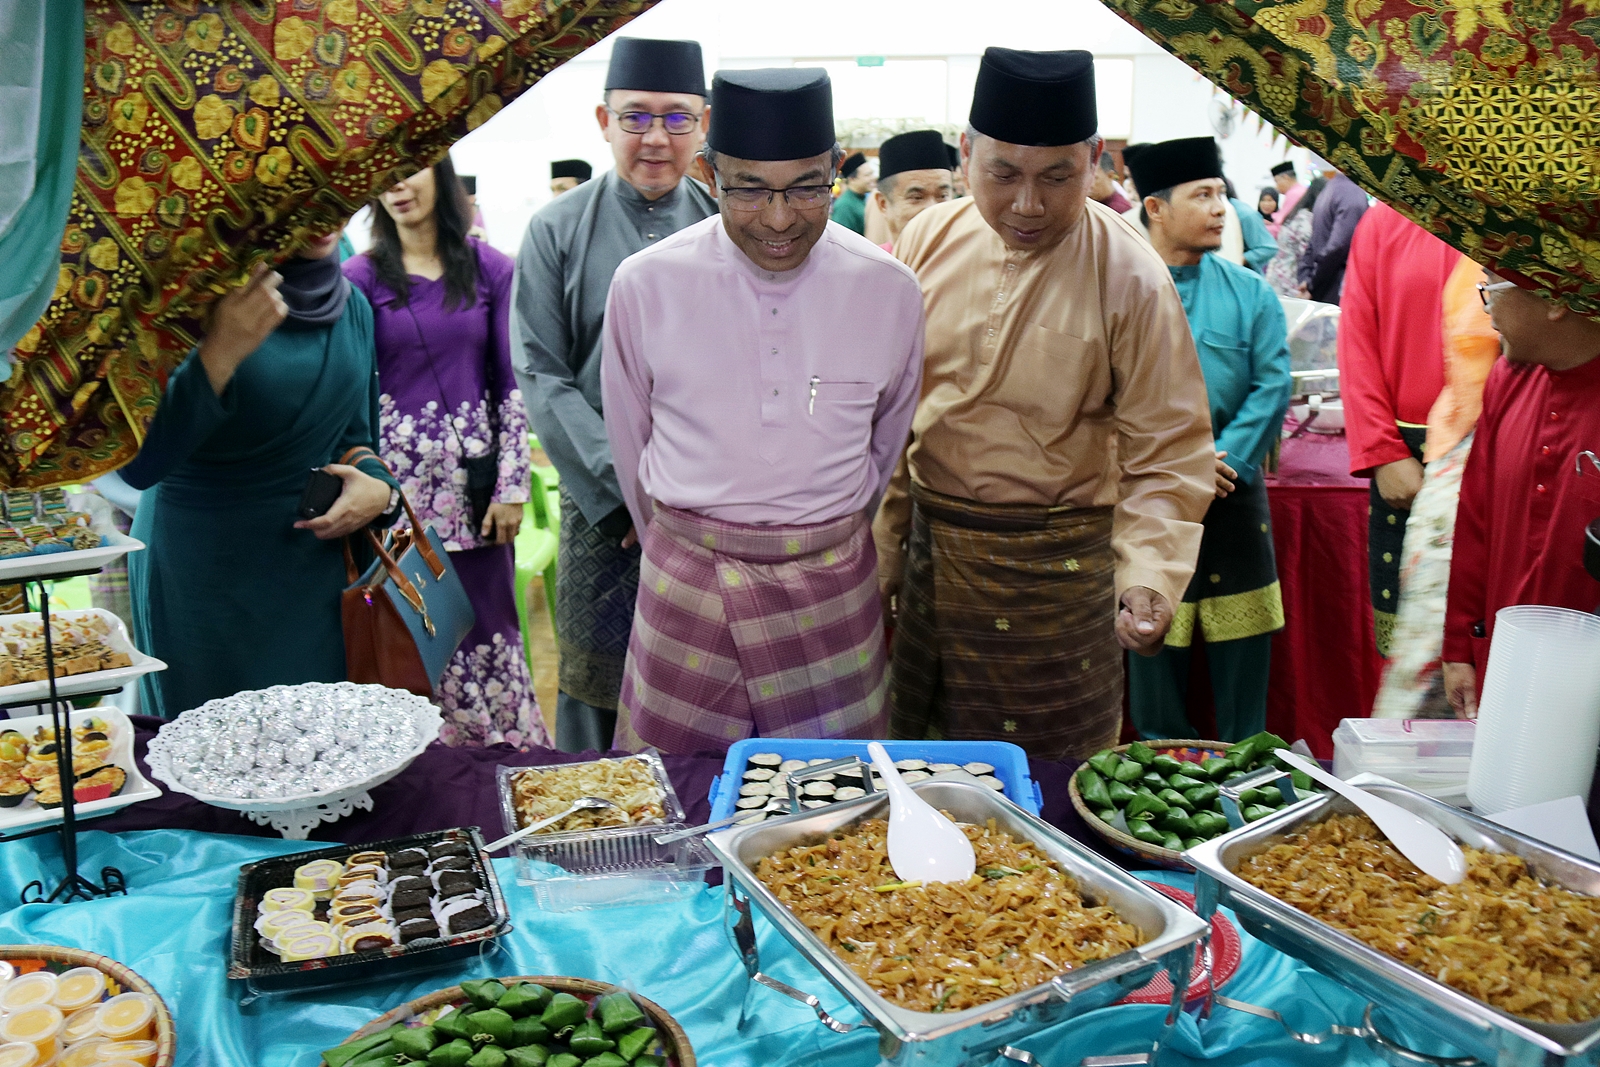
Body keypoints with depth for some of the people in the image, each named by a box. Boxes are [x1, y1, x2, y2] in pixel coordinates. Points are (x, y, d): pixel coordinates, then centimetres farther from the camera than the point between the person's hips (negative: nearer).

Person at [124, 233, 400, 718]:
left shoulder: (351, 307, 3)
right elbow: (139, 464, -21)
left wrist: (378, 488, -8)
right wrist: (221, 349, -32)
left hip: (317, 568, 5)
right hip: (203, 578, -5)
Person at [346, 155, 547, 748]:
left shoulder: (491, 269, 2)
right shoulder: (362, 276, 2)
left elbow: (510, 382, 2)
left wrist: (512, 483, -3)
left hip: (473, 477, 0)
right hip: (398, 479, 0)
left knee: (488, 627, 5)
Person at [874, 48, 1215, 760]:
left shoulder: (1129, 275, -11)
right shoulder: (928, 240, -1)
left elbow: (1167, 454, -9)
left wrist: (1148, 576, -24)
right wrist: (882, 548, 6)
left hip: (1057, 569, -3)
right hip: (929, 551, 4)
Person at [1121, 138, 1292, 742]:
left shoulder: (1250, 293, 5)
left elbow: (1274, 386, -1)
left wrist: (1226, 461, -13)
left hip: (1233, 494, 2)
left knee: (1243, 636, 7)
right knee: (1153, 633, 7)